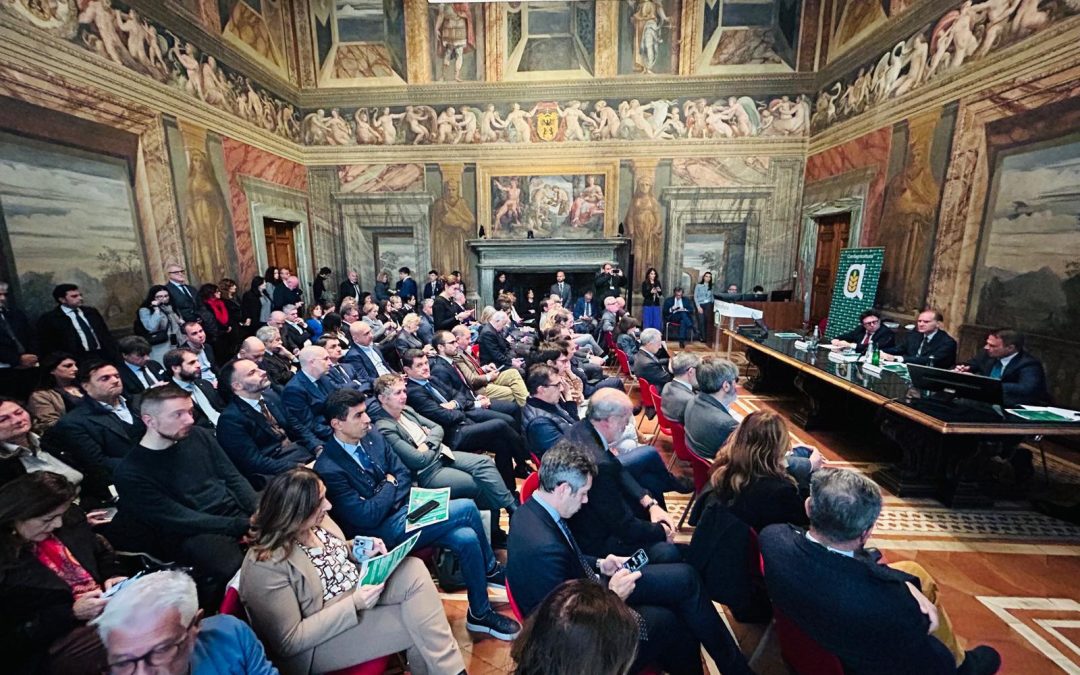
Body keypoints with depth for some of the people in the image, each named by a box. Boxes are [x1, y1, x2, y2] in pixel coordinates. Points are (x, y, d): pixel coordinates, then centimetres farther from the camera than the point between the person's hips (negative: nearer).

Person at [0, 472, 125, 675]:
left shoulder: (70, 519, 0)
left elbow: (100, 550, 18)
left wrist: (113, 576, -1)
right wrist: (72, 613, -20)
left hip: (104, 603, 7)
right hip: (53, 646, -7)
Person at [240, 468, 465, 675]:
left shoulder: (316, 521, -6)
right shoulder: (265, 566, -25)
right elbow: (289, 642, -21)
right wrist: (353, 604, -27)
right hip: (323, 638, -7)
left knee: (414, 572, -18)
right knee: (414, 624, -21)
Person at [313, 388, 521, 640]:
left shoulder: (372, 438, 1)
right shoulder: (328, 469, -20)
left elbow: (404, 475, 8)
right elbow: (366, 517, -19)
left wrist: (389, 501, -9)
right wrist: (390, 485, -6)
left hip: (403, 509, 7)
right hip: (384, 532, -7)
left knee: (467, 538, -11)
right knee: (467, 508, -18)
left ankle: (480, 613, 13)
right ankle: (491, 569, 7)